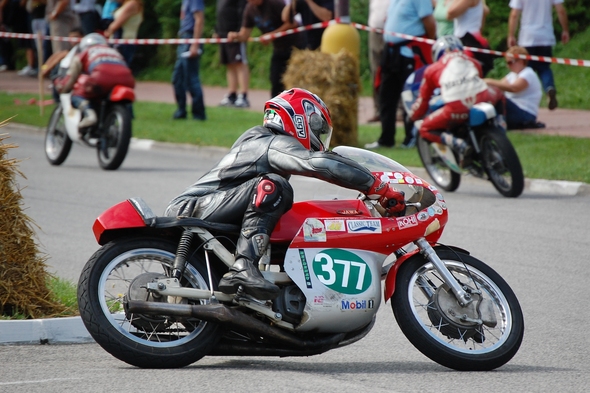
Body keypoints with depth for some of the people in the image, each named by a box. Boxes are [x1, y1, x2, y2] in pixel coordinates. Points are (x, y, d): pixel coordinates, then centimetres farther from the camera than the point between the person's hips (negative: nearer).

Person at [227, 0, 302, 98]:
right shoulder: (250, 8, 3)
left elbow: (291, 23, -18)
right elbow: (244, 35, 5)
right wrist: (235, 36, -18)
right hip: (279, 48, 7)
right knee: (276, 83, 4)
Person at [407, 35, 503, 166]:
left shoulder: (432, 69, 24)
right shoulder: (473, 62, 32)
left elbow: (423, 100, 28)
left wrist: (412, 116, 50)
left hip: (456, 108, -3)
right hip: (482, 99, 3)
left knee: (425, 130, 18)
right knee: (498, 94, 38)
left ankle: (458, 144, -7)